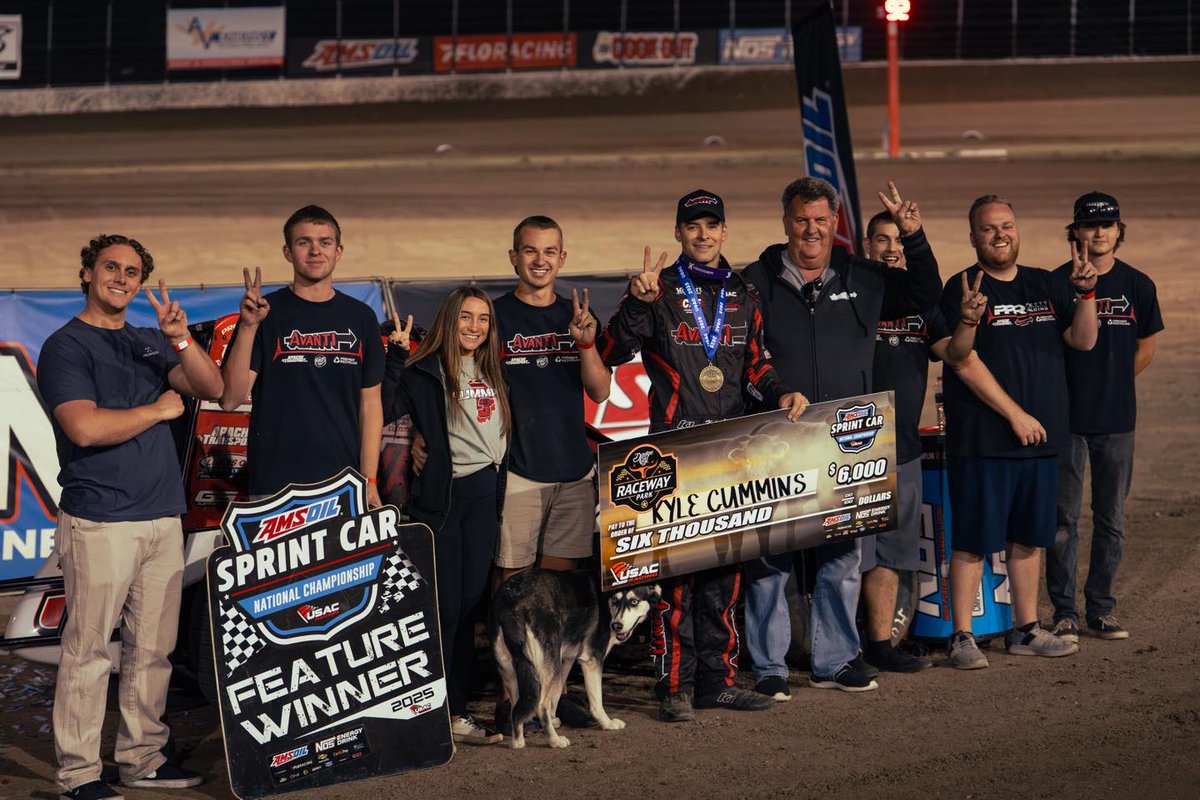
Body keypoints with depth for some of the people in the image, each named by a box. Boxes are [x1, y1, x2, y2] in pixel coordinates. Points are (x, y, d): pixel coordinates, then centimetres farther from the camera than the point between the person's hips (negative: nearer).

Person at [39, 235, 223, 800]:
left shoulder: (150, 344, 17)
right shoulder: (66, 346, -3)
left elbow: (211, 388, 7)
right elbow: (85, 427, -16)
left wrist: (180, 338, -10)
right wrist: (159, 410, -6)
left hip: (163, 519, 7)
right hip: (100, 522, -6)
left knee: (152, 648, 9)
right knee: (88, 651, -5)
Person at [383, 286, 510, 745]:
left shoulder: (492, 374, 15)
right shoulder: (425, 372, -5)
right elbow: (383, 411, -20)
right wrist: (396, 356, -24)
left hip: (484, 497, 6)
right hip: (441, 497, -6)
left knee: (470, 604, 7)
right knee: (444, 606, -6)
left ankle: (457, 710, 13)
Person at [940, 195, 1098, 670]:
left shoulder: (1047, 285, 12)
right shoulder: (963, 287, -4)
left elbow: (1083, 341, 5)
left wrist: (1085, 293, -10)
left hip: (1039, 434, 6)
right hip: (981, 438, -6)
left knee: (1029, 537, 14)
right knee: (972, 540, -2)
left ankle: (1026, 630, 24)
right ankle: (962, 637, 5)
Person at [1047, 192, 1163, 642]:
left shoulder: (1138, 286, 5)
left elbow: (1145, 349, 14)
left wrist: (1111, 384, 10)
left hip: (1117, 419, 3)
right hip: (1065, 417, -2)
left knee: (1111, 519, 8)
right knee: (1064, 520, 0)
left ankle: (1101, 609, 17)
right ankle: (1064, 612, 7)